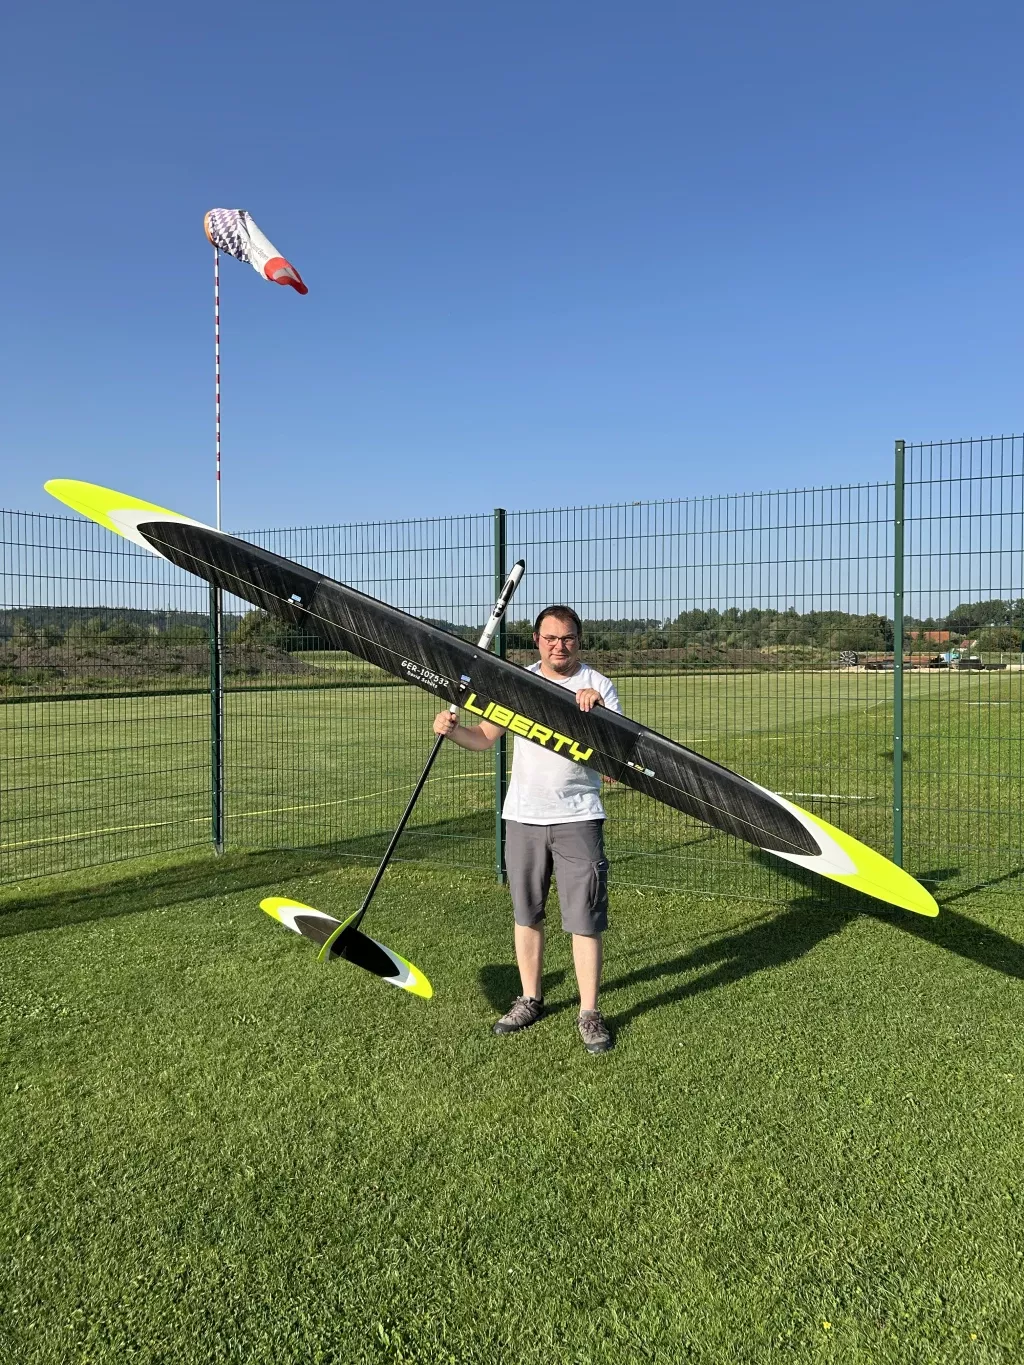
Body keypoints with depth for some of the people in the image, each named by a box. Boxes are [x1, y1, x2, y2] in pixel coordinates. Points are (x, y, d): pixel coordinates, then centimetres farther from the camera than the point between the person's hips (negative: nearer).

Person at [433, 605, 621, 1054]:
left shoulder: (598, 686, -3)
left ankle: (589, 1013, 11)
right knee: (526, 915, 13)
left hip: (577, 819, -3)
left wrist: (597, 713, -25)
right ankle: (530, 999, 29)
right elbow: (485, 736, 9)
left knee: (585, 920, -2)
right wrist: (452, 729, -10)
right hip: (523, 816, 3)